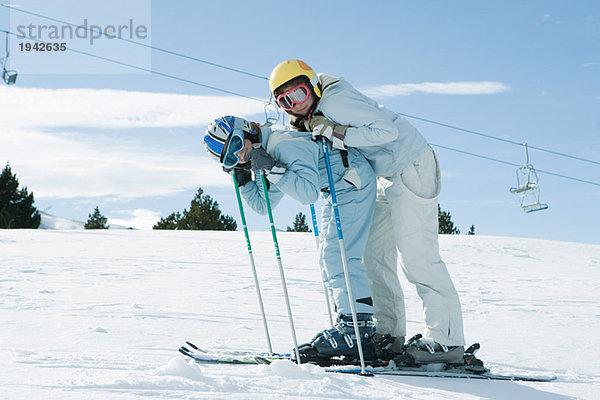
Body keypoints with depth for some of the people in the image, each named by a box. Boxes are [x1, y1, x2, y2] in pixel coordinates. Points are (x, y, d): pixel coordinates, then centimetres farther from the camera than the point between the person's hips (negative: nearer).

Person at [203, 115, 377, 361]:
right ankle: (347, 324, 12)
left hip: (354, 181, -10)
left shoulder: (285, 144, -27)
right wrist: (243, 181, -3)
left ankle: (359, 331, -16)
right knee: (329, 259, 10)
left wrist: (273, 169, -36)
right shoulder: (265, 155, 4)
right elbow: (262, 206, 9)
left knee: (338, 255, -16)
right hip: (336, 190, 11)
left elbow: (309, 193, -34)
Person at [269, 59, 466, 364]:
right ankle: (388, 333, 13)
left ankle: (447, 339, -8)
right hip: (388, 175, 10)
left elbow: (386, 130, -26)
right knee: (375, 254, 9)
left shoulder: (335, 100, -20)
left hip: (412, 166, -10)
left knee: (416, 255, -12)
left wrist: (337, 135, -25)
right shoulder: (314, 113, 9)